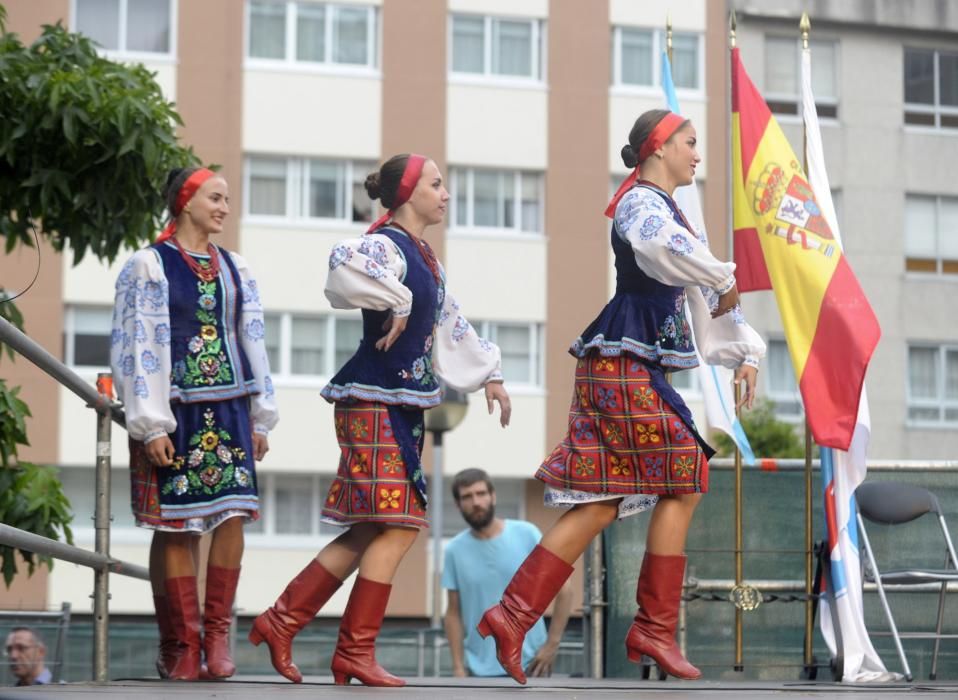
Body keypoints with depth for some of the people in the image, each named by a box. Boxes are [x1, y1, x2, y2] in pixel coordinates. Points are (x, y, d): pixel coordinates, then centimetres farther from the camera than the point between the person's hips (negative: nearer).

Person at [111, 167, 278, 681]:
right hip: (174, 410, -4)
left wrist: (260, 418, 13)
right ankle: (179, 647, 4)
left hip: (227, 408, 4)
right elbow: (135, 347, -6)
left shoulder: (234, 269, 14)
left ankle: (216, 636, 1)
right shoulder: (149, 266, -1)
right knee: (175, 526, -3)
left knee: (232, 516, -7)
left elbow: (252, 343, 17)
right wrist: (150, 425, -12)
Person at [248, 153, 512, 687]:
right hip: (376, 403, -9)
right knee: (397, 527, -10)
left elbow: (452, 326, 30)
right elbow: (347, 268, -36)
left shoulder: (425, 258, 18)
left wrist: (489, 375, 30)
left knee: (372, 532, 8)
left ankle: (282, 621, 12)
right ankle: (356, 650, -4)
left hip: (403, 406, 9)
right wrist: (397, 303, -24)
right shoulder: (386, 245, -12)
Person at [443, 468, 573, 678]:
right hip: (481, 670, 2)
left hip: (529, 664, -2)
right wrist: (458, 666, -2)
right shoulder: (455, 551, 1)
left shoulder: (526, 535, -6)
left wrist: (552, 644, -7)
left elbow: (563, 589, -3)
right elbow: (453, 613, 5)